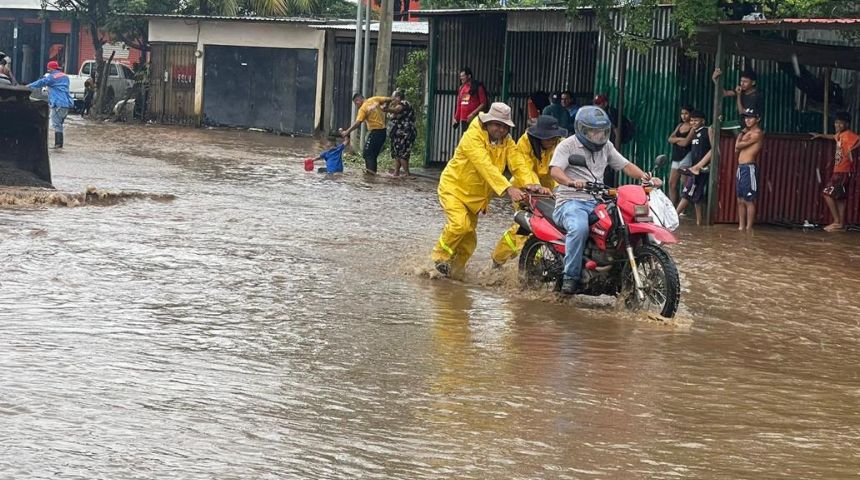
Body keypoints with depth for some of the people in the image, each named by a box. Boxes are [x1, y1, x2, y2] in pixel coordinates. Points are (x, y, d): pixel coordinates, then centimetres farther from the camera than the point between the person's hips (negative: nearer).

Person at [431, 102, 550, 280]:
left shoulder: (507, 142, -2)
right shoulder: (473, 137, -25)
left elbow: (518, 163, -16)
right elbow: (486, 166, -36)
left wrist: (531, 184, -37)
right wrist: (508, 188, -47)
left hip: (476, 195, 7)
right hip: (454, 187, -7)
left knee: (469, 240, 12)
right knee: (460, 224, -27)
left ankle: (456, 269, 33)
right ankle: (441, 254, -4)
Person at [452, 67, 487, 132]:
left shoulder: (478, 87, -5)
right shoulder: (461, 88, 14)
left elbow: (483, 103, -9)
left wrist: (473, 113, -17)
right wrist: (456, 118, 14)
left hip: (474, 119, -7)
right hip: (463, 119, 7)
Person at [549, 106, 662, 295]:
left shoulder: (606, 146, 18)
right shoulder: (568, 146, -2)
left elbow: (625, 165, 14)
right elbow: (555, 170, -18)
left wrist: (645, 177, -6)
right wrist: (571, 182, -39)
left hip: (597, 202, 6)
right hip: (571, 202, -6)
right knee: (579, 228, -38)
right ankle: (570, 276, -26)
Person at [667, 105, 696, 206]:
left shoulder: (693, 128, -6)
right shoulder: (680, 125, 17)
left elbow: (685, 142, -16)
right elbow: (670, 139, 9)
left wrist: (675, 139, 1)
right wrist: (680, 139, -8)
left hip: (686, 156, -8)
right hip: (676, 157, 8)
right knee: (672, 183, 7)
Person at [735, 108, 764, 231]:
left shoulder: (757, 133, -9)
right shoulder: (748, 132, 19)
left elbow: (738, 145, -12)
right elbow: (737, 150, 15)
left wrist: (741, 135, 9)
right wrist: (742, 133, 10)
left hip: (749, 168, -9)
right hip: (741, 168, 9)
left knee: (749, 200, -8)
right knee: (740, 200, 10)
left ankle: (749, 228, -8)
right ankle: (741, 226, 14)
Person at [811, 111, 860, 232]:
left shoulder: (848, 135, -16)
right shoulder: (840, 134, 12)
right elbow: (833, 137, 37)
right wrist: (820, 135, 42)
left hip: (843, 171, -9)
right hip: (838, 171, 9)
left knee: (828, 194, -9)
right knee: (839, 198, 10)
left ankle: (837, 222, -6)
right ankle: (841, 224, 12)